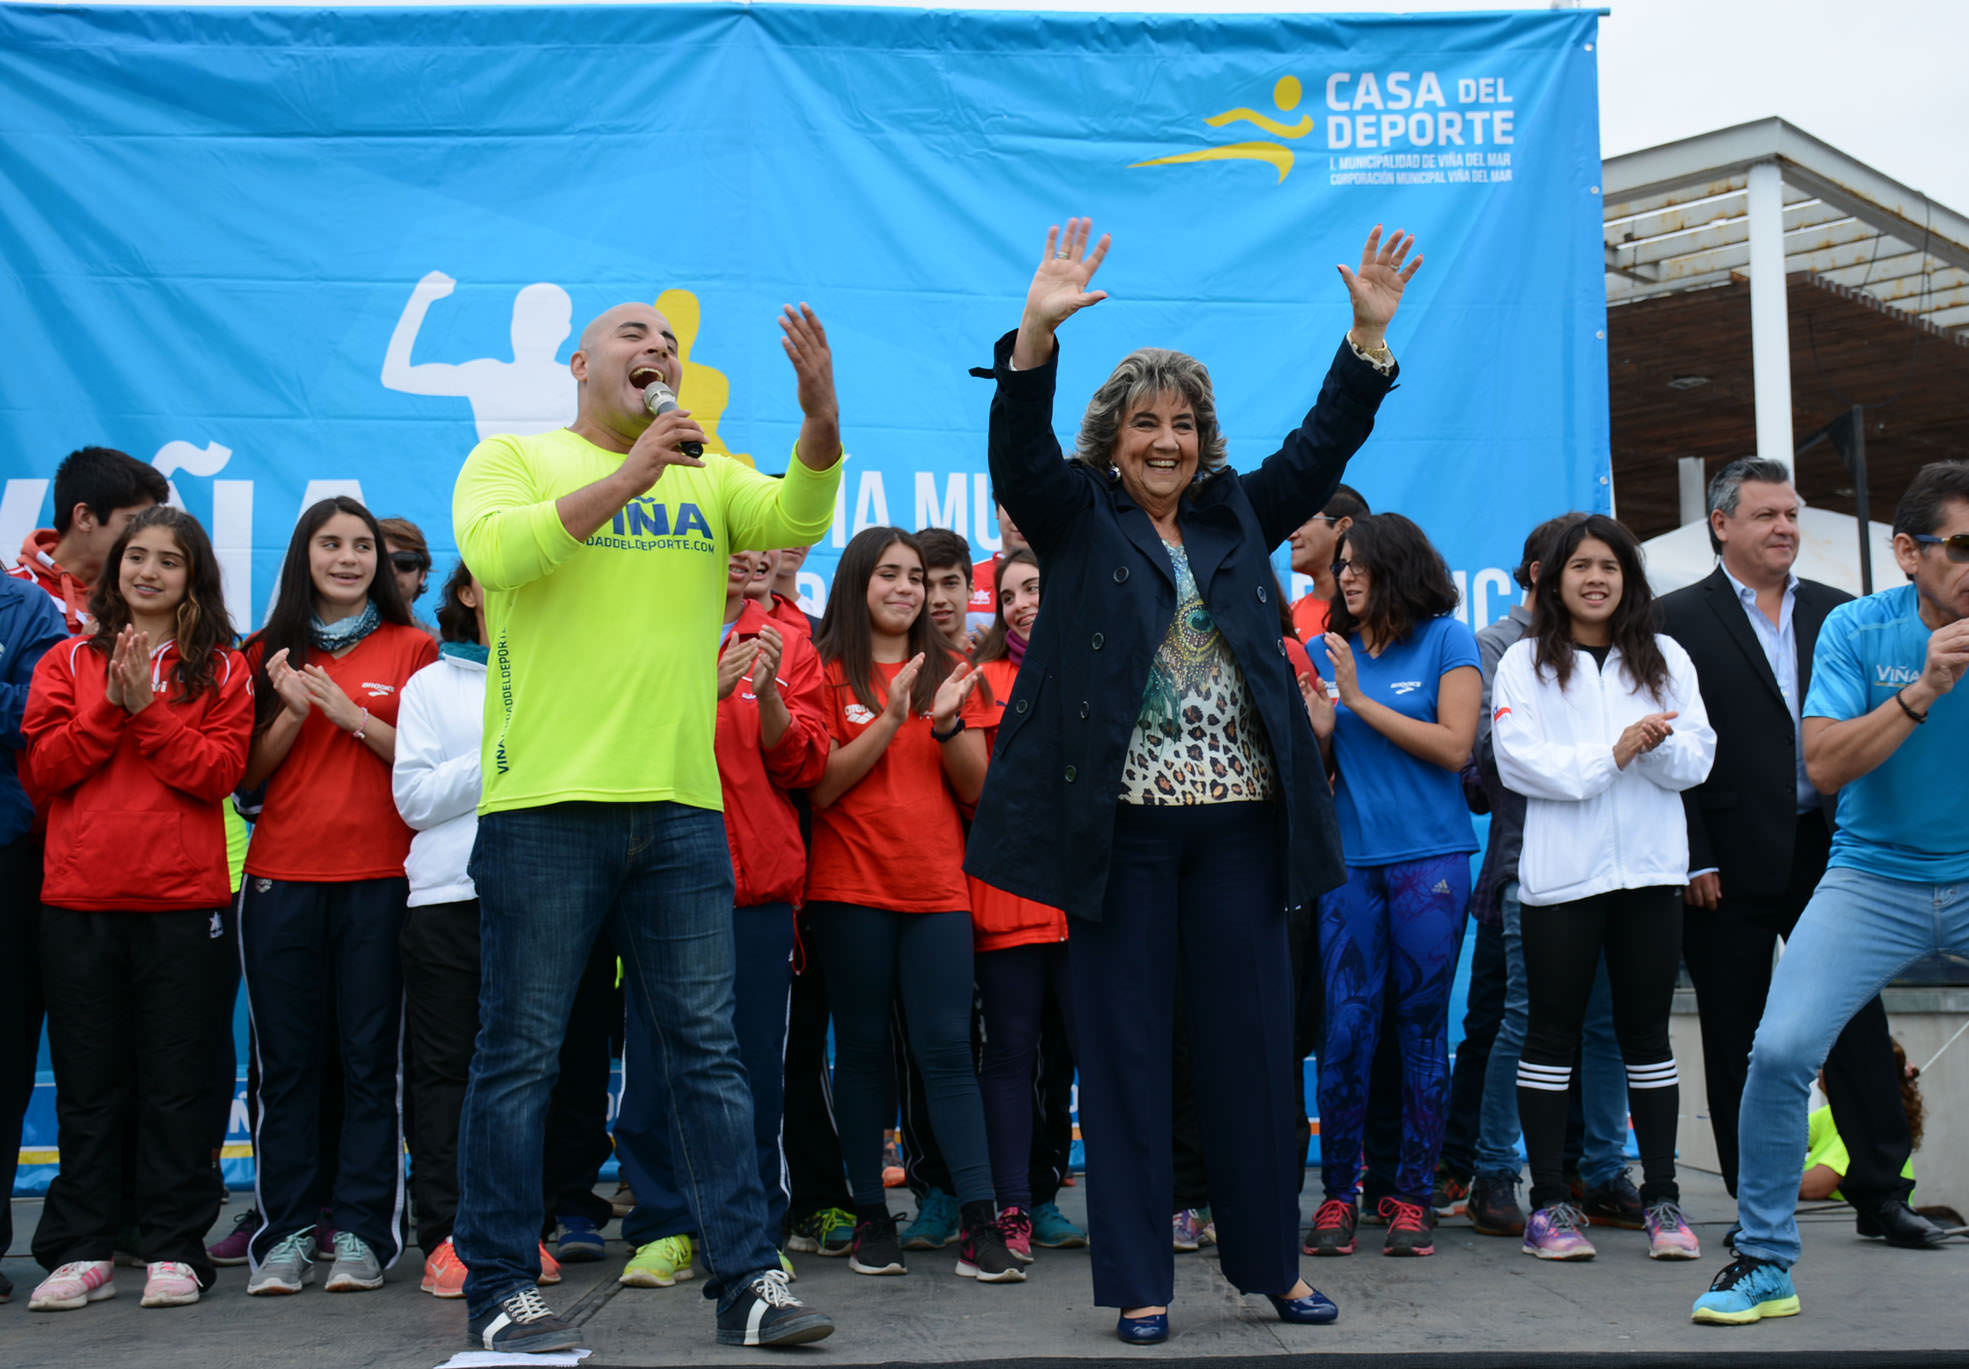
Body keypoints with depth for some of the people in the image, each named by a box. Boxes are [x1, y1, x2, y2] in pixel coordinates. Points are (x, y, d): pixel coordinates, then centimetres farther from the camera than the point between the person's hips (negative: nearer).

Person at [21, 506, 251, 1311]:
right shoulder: (68, 663, 13)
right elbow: (43, 768, 2)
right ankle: (82, 1251, 13)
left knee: (176, 1079, 1)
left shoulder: (221, 669, 8)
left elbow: (221, 770, -5)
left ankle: (172, 1249, 8)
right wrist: (110, 705, -8)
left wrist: (147, 709, -11)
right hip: (79, 900, 2)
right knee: (88, 1080, 6)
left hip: (183, 900, -2)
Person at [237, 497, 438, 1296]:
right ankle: (287, 1231, 9)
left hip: (378, 877, -2)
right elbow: (249, 773, 9)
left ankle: (361, 1231, 4)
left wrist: (352, 715, -10)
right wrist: (293, 712, -7)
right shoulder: (270, 653, 13)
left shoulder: (409, 648, 7)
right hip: (282, 876, 2)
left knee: (370, 1058, -1)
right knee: (287, 1060, 3)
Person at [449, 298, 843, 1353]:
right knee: (520, 1054, 3)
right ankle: (499, 1289, 13)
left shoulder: (710, 479, 17)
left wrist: (820, 423, -17)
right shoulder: (512, 458, 7)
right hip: (545, 801, -3)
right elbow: (494, 551, -13)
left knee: (708, 1049, 6)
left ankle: (747, 1280, 12)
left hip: (681, 803, 4)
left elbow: (795, 523, 0)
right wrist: (626, 477, -17)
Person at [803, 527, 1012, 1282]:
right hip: (852, 887, -2)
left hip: (937, 886, 2)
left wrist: (948, 723, -10)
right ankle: (871, 1219, 11)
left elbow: (976, 789, 8)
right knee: (862, 1048, 3)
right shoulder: (827, 673, 4)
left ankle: (979, 1225, -7)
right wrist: (891, 720, -15)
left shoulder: (950, 672, 13)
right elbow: (819, 789, -5)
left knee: (947, 1048, -4)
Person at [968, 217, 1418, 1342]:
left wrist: (1370, 335, 0)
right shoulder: (1078, 519, 5)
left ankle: (1275, 1261, 22)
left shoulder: (1239, 517, 15)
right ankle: (1140, 1281, 12)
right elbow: (1021, 450, -11)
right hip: (1121, 823, -3)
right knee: (1126, 1048, 2)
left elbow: (1322, 444, 11)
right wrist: (1038, 333, -26)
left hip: (1240, 819, 3)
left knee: (1257, 1045, 8)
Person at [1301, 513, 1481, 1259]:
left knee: (1422, 1026, 3)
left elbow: (1454, 747, -7)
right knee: (1344, 1026, -1)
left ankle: (1413, 1196, 13)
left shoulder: (1446, 640, 2)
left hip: (1430, 858, -2)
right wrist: (1316, 729, -11)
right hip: (1351, 858, 2)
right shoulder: (1329, 650, 11)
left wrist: (1361, 700, -9)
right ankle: (1338, 1193, 9)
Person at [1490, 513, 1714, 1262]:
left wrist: (1658, 744, -17)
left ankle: (1662, 1199, 14)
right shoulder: (1524, 663, 4)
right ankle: (1550, 1202, 8)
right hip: (1560, 871, -2)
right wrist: (1610, 755, -14)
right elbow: (1518, 761, -7)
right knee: (1551, 1033, 2)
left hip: (1649, 867, 2)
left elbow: (1696, 760, 3)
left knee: (1647, 1033, 7)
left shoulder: (1665, 659, 12)